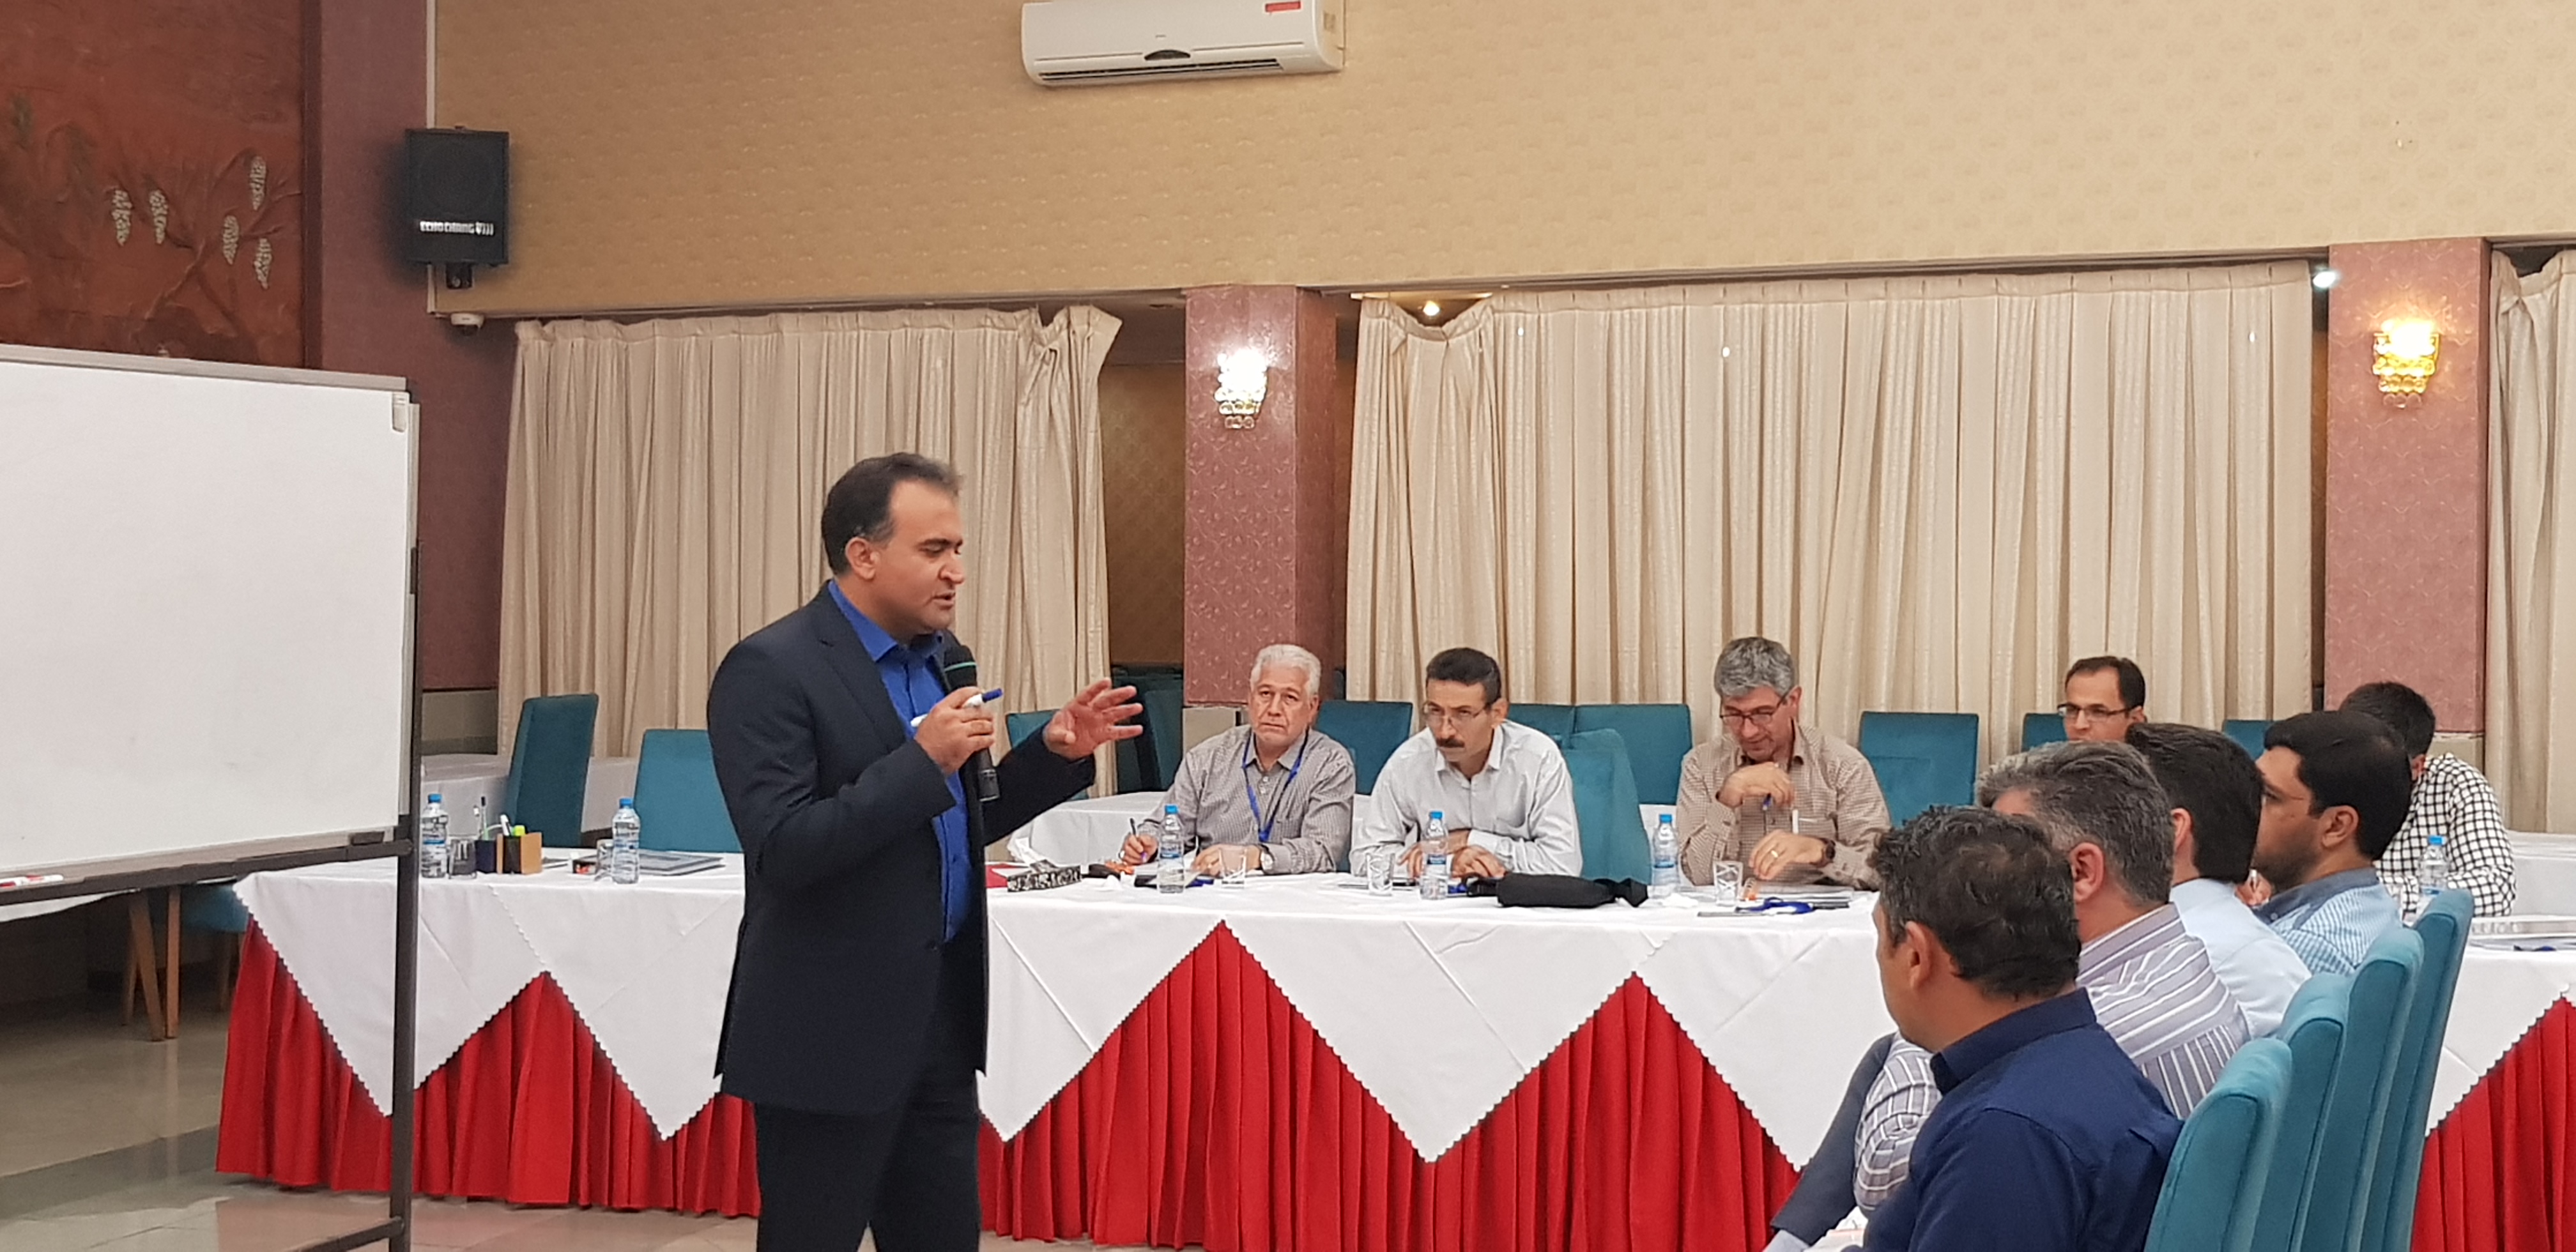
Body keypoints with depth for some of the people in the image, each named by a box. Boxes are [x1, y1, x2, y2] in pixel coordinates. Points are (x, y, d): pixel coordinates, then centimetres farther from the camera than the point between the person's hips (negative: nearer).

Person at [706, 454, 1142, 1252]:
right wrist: (921, 760, -25)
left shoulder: (943, 657, 11)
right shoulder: (771, 669, -14)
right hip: (831, 1028, -7)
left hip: (941, 1012, 8)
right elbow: (781, 852, -21)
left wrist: (1055, 755, 3)